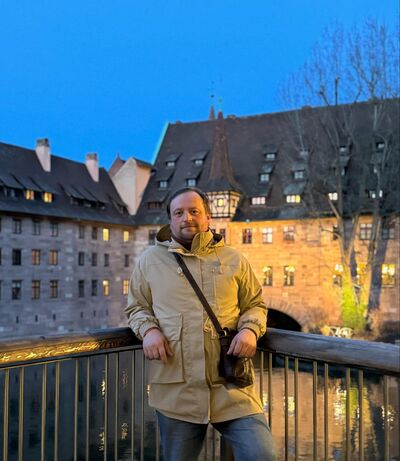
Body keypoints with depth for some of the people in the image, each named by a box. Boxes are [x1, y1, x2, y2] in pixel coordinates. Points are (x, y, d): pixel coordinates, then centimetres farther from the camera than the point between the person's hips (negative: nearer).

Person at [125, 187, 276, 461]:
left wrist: (250, 329, -6)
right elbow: (136, 307, 16)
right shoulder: (151, 259, 9)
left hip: (231, 385, 0)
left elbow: (255, 304, 16)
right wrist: (148, 330, -5)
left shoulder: (234, 260, 9)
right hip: (176, 388, 0)